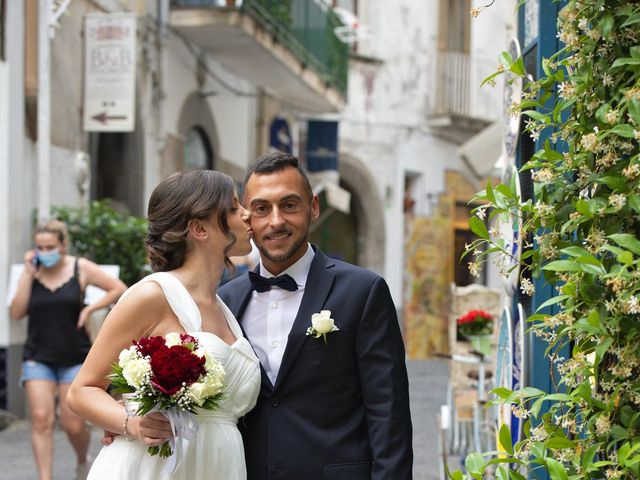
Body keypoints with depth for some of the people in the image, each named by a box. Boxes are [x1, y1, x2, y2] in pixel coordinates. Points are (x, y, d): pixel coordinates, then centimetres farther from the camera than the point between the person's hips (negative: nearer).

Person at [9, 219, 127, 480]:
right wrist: (28, 273, -10)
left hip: (75, 358, -1)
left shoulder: (81, 268, -2)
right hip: (38, 358, 1)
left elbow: (119, 289, 0)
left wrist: (89, 309, -10)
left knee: (73, 424, 1)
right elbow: (16, 312, -5)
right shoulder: (31, 271, 3)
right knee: (41, 419, -12)